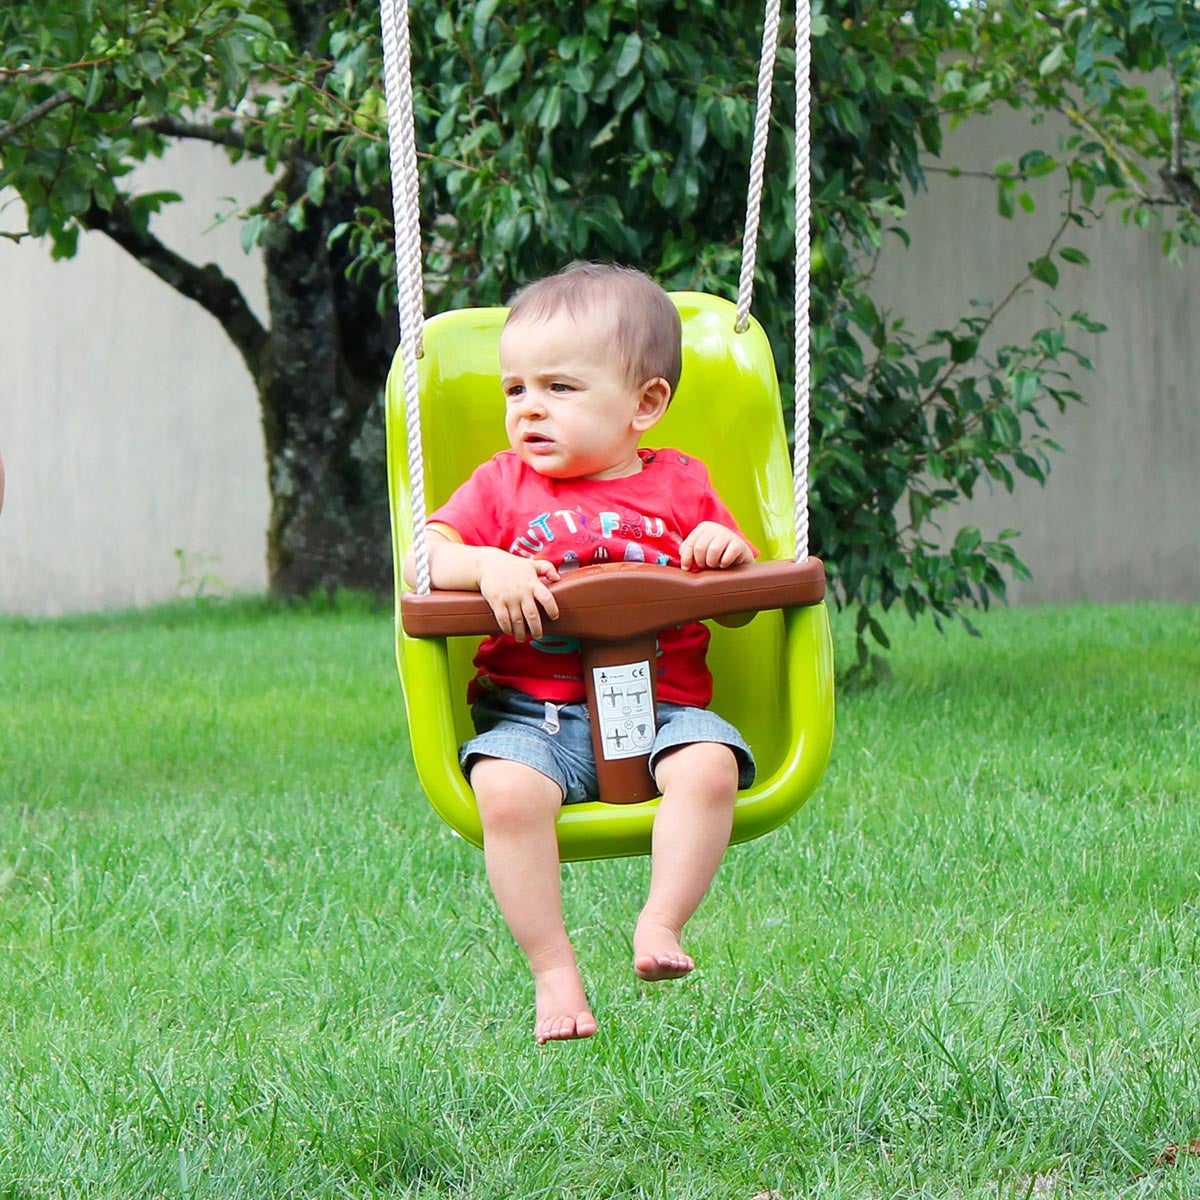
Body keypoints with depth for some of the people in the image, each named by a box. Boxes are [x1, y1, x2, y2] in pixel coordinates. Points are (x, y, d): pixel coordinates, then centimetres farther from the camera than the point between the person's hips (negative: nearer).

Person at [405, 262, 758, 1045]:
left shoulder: (681, 486, 14)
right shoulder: (503, 486, 14)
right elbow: (424, 558, 3)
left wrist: (729, 554, -8)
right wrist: (489, 567, -17)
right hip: (533, 713, 0)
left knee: (711, 766, -32)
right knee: (506, 790, -32)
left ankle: (661, 924, -22)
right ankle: (554, 973, -24)